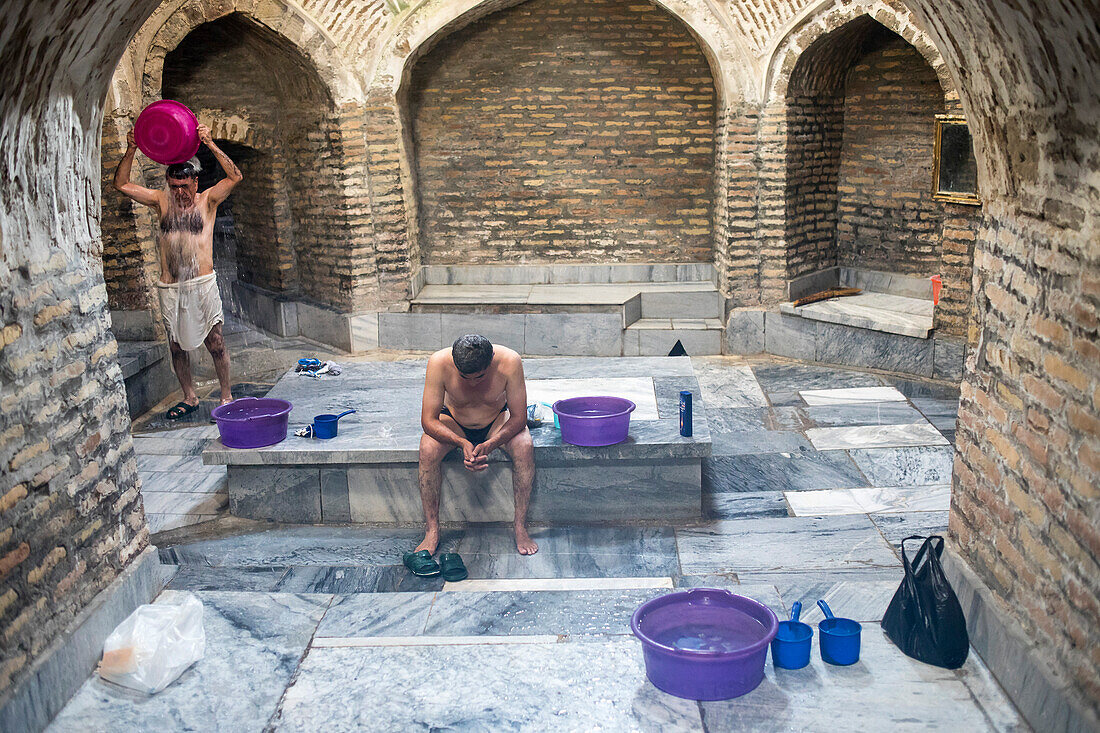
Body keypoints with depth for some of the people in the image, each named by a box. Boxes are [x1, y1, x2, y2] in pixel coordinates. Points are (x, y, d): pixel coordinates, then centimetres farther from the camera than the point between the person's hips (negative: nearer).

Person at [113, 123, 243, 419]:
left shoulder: (207, 201, 1)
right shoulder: (161, 202, 9)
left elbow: (235, 177, -12)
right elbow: (122, 184, 7)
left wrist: (210, 144, -20)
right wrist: (131, 151, -7)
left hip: (202, 284, -4)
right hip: (169, 287, 4)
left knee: (215, 342, -2)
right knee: (176, 345, 10)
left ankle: (226, 396, 10)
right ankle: (189, 397, 24)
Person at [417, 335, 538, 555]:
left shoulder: (509, 362, -32)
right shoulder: (439, 363, -31)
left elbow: (518, 418, -24)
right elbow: (428, 420, -25)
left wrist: (488, 446, -40)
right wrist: (463, 443, -41)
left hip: (497, 421, 0)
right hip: (452, 422, 0)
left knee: (524, 447, -30)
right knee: (427, 449, -29)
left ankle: (521, 528, -17)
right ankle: (432, 532, -17)